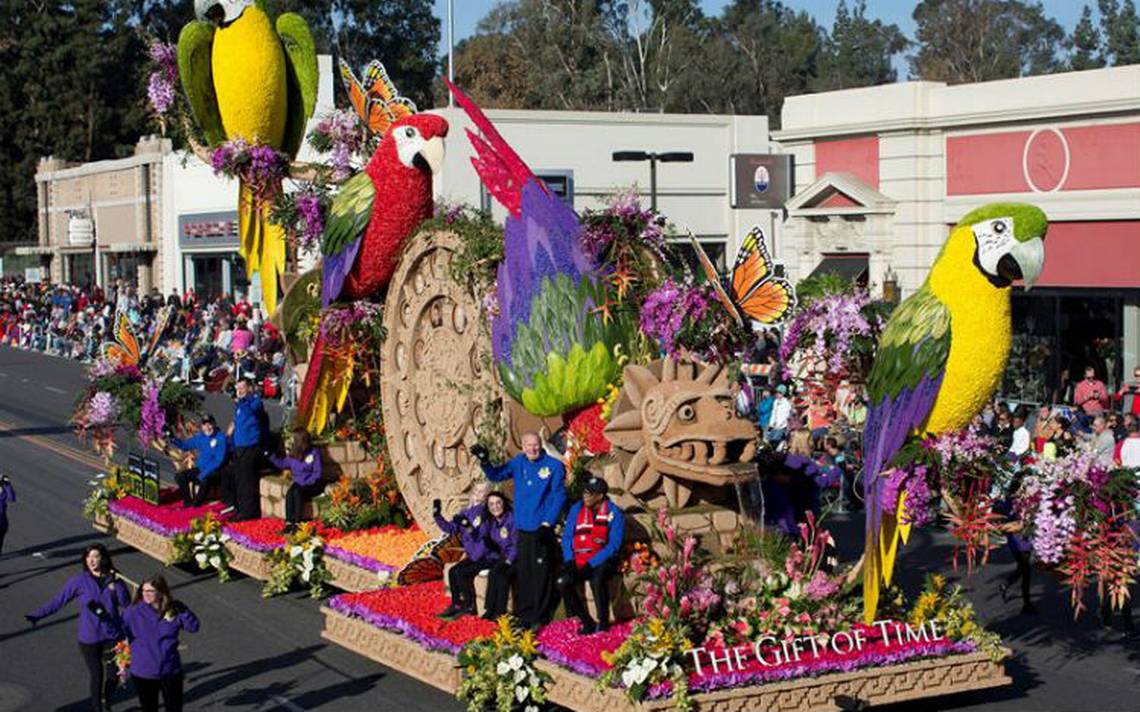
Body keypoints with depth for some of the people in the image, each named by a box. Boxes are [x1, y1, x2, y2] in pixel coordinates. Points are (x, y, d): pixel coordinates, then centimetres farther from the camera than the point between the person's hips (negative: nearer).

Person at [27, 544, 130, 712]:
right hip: (89, 639, -2)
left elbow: (126, 604, -9)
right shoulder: (79, 581, -8)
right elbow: (58, 600, -7)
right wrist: (37, 615, -14)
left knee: (113, 676, 4)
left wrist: (116, 585, -21)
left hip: (113, 636, 2)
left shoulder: (114, 579, -2)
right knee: (96, 676, 5)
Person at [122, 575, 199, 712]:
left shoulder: (174, 610, -6)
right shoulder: (133, 612, -11)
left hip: (171, 671, 1)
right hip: (143, 673, -1)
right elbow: (117, 631, -2)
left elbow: (193, 627, -6)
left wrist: (183, 611, -17)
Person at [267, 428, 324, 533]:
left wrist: (305, 483, -18)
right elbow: (281, 464, 27)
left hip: (313, 485, -5)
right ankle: (289, 523, -34)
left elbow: (318, 473, -9)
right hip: (298, 483, 5)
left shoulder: (314, 453, -6)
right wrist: (268, 455, 21)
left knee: (297, 492, -34)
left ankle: (297, 523, -35)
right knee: (289, 493, -28)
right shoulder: (293, 454, 12)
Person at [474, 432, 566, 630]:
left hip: (542, 530, -5)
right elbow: (496, 475, 15)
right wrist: (484, 461, -4)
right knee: (524, 573, 11)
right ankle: (525, 616, 20)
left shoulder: (554, 466, -8)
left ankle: (540, 618, 5)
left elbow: (559, 497, -9)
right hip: (523, 528, 5)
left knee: (541, 574, -3)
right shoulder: (518, 463, 7)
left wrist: (547, 524, -15)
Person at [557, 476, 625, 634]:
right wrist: (569, 562, -8)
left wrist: (591, 565, -19)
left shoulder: (614, 513, -8)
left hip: (603, 562, -4)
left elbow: (614, 545, -13)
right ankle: (587, 623, -10)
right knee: (563, 582, -22)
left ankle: (603, 622, -15)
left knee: (597, 580, -36)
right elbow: (567, 536, 7)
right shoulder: (577, 509, 5)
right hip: (579, 561, 4)